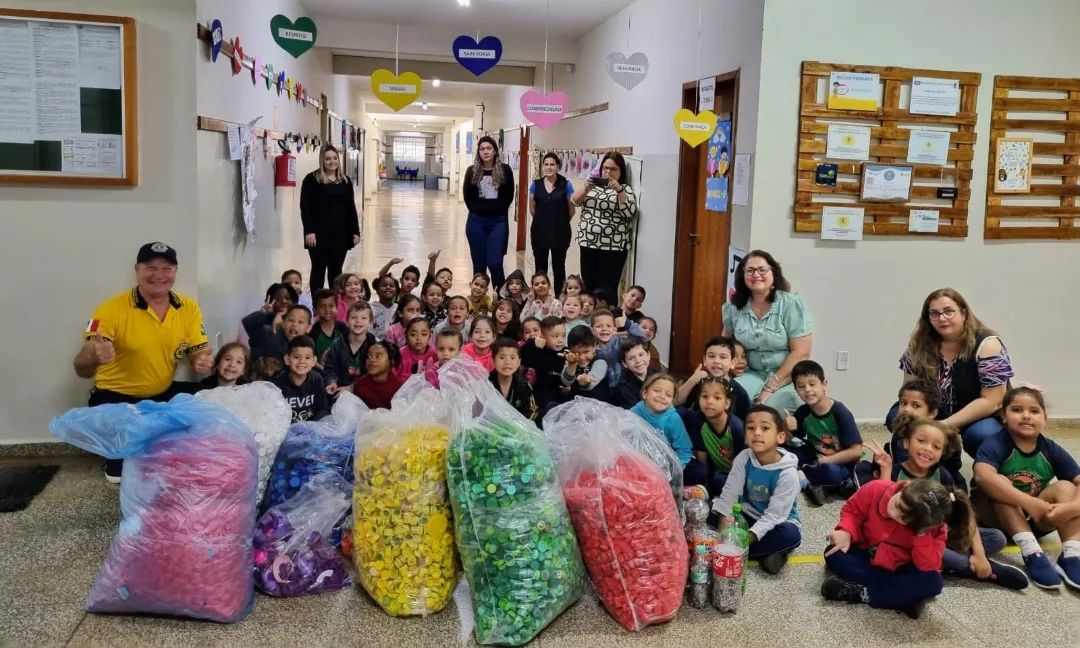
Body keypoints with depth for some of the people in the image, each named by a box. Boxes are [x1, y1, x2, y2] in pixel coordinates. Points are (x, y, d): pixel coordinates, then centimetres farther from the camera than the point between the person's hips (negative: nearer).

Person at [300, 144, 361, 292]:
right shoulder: (312, 179, -4)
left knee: (336, 270, 10)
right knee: (319, 269, 3)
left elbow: (351, 208, 12)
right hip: (319, 233, -4)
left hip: (340, 233, 4)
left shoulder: (345, 180, 11)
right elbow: (305, 207, -8)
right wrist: (309, 231, -16)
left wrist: (355, 231, 7)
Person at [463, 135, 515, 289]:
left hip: (498, 222, -2)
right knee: (479, 264, 8)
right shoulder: (472, 171, 2)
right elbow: (467, 195, 10)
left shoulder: (505, 170, -1)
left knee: (495, 263, -8)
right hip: (476, 221, 2)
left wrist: (499, 209, 4)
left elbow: (510, 195, 5)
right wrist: (476, 210, 7)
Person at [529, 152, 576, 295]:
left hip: (560, 233, -2)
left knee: (559, 267, 6)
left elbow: (572, 209, 2)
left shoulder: (566, 185, -4)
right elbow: (532, 209, 11)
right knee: (540, 267, 9)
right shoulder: (536, 184, 3)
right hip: (540, 232, 2)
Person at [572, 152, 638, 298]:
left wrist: (619, 190, -22)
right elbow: (576, 201, 2)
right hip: (588, 244, 4)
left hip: (613, 247, -4)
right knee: (588, 286, 6)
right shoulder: (593, 184, 13)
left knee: (607, 290, -7)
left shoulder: (625, 189, 3)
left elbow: (630, 212, -12)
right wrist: (585, 188, -16)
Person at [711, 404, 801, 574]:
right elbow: (728, 496, -15)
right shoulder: (743, 459, -15)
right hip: (748, 515, 4)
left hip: (775, 522, -3)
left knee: (791, 535, -35)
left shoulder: (787, 473, -25)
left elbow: (773, 515, -27)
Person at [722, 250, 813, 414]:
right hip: (754, 374, 3)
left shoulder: (792, 304, -9)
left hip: (788, 378, -3)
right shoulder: (735, 307, 3)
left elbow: (801, 353, -13)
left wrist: (770, 388, -17)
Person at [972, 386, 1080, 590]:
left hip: (1033, 519, 4)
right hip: (994, 517, -4)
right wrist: (1030, 502, -45)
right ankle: (1032, 554, -39)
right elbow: (983, 477, -40)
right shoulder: (995, 444, -19)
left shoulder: (1052, 450, -5)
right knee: (1000, 484, -30)